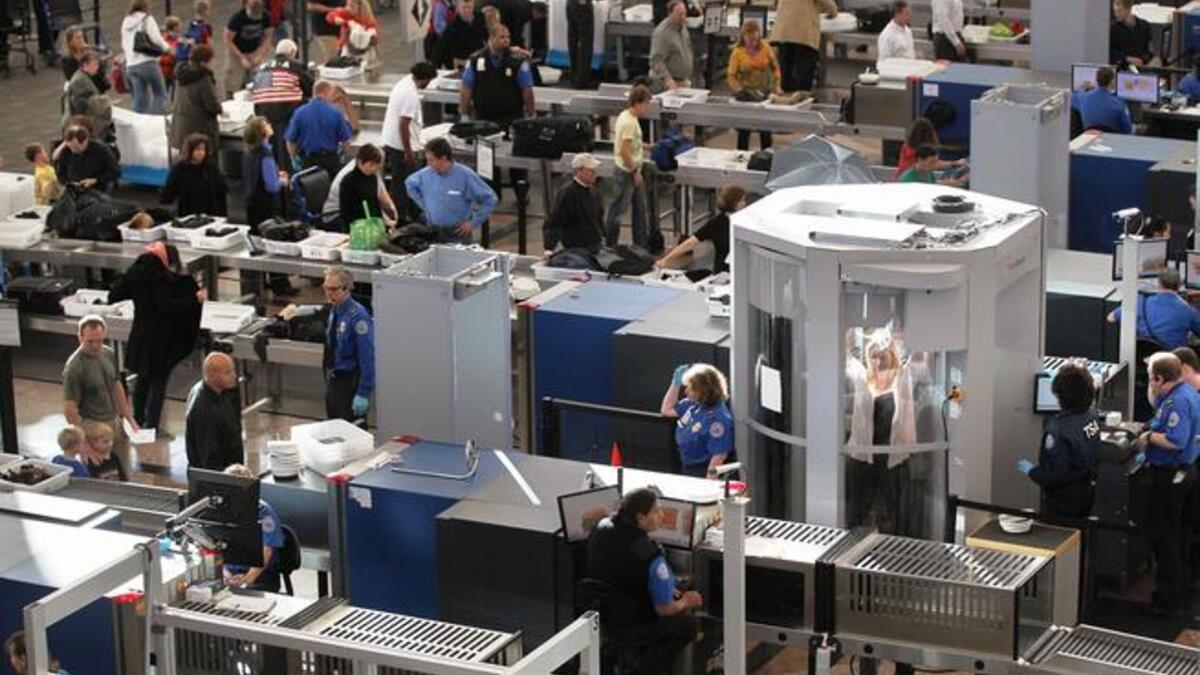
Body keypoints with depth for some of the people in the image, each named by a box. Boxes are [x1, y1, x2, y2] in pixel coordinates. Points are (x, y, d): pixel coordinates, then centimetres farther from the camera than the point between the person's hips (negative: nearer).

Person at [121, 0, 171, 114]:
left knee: (140, 100, 8)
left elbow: (123, 45, 17)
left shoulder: (126, 22, 14)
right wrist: (168, 48, 5)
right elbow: (156, 39, -10)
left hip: (131, 65, 6)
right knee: (160, 94, 1)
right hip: (147, 63, -6)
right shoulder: (147, 19, -3)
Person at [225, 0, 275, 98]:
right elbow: (228, 40, -20)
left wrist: (261, 55, -18)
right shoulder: (237, 17, -26)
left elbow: (268, 37, -5)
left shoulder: (265, 16, -17)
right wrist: (242, 58, -24)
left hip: (255, 52, 3)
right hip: (237, 52, -3)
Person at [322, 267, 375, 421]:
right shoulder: (334, 311, 4)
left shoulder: (358, 316, -22)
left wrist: (363, 394, -23)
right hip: (333, 379, 8)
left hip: (351, 382, -8)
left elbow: (367, 357, -22)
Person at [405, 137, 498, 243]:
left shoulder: (465, 175, -13)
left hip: (458, 232, -4)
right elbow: (410, 184, 21)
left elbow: (489, 199, -9)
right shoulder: (426, 174, -1)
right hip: (433, 231, 4)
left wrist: (474, 223, -9)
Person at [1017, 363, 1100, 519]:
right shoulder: (1092, 418, -6)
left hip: (1064, 501, -7)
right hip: (1087, 493, 7)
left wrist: (1030, 470, -9)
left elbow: (1054, 476, -28)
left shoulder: (1058, 430, -28)